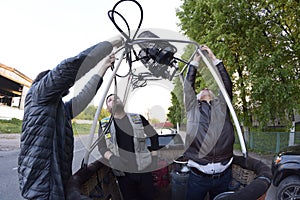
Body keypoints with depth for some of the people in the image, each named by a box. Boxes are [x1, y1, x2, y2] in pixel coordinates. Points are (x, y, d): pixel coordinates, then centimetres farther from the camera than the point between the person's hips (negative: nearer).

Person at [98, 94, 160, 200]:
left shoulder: (137, 118, 5)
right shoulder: (104, 125, 3)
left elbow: (154, 136, 12)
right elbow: (102, 147, 3)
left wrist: (153, 158, 7)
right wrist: (111, 157, -17)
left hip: (144, 169, 1)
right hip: (123, 172, 0)